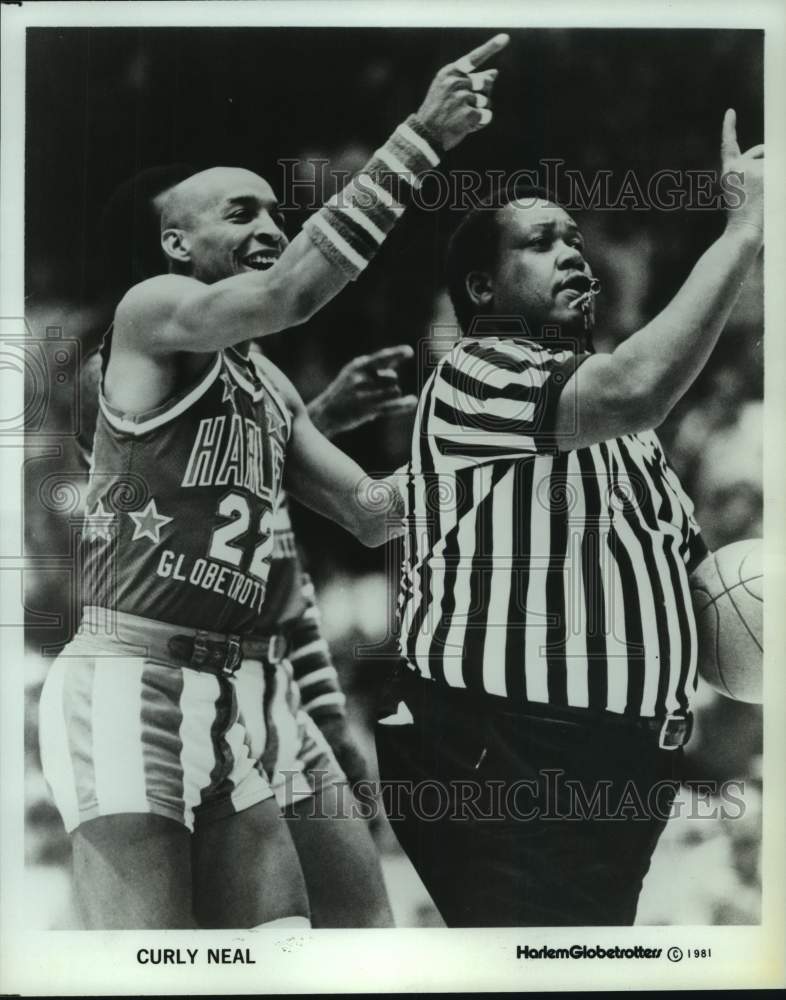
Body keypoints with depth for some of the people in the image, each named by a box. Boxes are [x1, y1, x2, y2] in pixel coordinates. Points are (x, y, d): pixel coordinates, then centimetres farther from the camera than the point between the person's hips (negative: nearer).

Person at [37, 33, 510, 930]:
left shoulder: (273, 390, 18)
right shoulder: (152, 313, -5)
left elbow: (372, 513, 18)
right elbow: (288, 292, -25)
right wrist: (421, 137, -26)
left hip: (227, 697, 8)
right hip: (123, 682, -8)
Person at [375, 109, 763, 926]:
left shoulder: (607, 418, 21)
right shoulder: (473, 377, -9)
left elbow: (687, 560, 25)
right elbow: (636, 389, -27)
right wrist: (743, 229, -21)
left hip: (610, 755, 9)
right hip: (499, 752, -9)